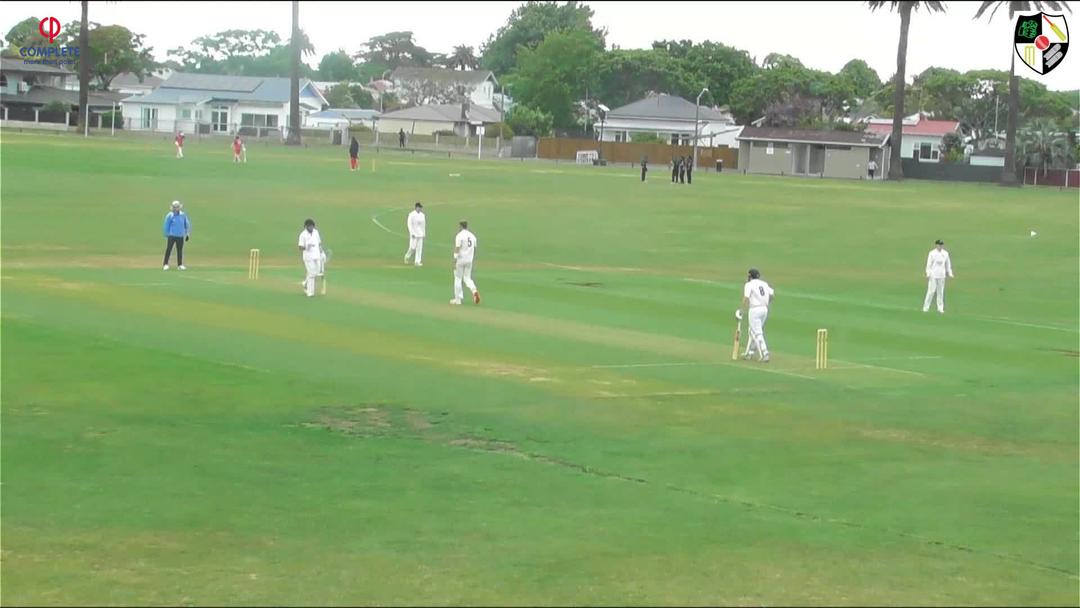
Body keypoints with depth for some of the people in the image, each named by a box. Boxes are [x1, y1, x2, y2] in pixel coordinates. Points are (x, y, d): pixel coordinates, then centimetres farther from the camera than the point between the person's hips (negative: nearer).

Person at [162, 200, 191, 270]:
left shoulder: (183, 215, 5)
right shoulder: (170, 215, -5)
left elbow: (187, 225, 14)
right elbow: (166, 226, 0)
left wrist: (187, 234, 10)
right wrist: (166, 235, 0)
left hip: (180, 236, 3)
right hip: (172, 235, -3)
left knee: (180, 250, 7)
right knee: (169, 249, -7)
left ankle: (180, 264, 15)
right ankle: (165, 264, -5)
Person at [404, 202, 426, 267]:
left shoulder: (422, 215, 9)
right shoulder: (411, 214, -8)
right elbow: (409, 224, -12)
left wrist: (424, 233, 11)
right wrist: (412, 233, -19)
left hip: (420, 234, 5)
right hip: (414, 234, -5)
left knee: (419, 247, 0)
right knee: (413, 247, -9)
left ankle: (417, 261, 2)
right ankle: (407, 256, 18)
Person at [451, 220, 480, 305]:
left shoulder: (459, 235, -12)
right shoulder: (472, 236, 8)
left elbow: (457, 249, -18)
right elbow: (475, 249, 13)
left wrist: (454, 262, -18)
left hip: (460, 260, -6)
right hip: (469, 260, 6)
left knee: (458, 278, 5)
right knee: (467, 278, 13)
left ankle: (458, 299, 8)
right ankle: (474, 290, -15)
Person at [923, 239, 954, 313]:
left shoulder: (945, 253, 8)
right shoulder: (932, 253, -3)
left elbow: (948, 264, 15)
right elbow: (929, 264, -4)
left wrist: (950, 273, 11)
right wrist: (928, 274, -11)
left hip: (941, 275, 4)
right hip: (933, 275, -4)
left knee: (940, 292, 5)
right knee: (931, 291, -7)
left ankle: (940, 308, 10)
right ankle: (926, 307, -1)